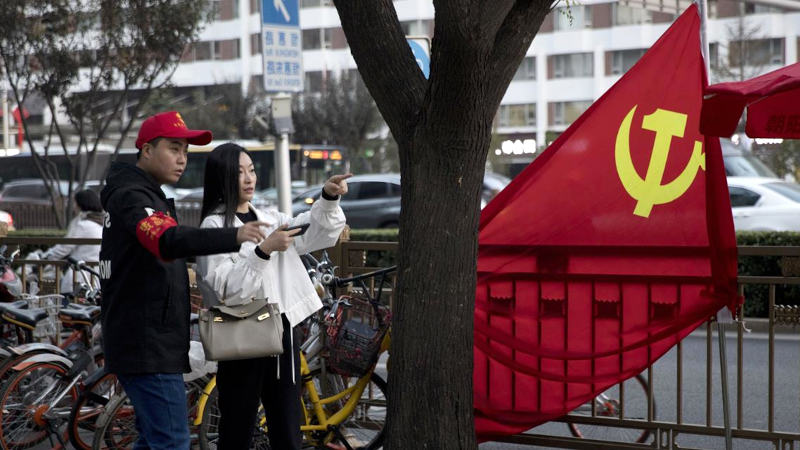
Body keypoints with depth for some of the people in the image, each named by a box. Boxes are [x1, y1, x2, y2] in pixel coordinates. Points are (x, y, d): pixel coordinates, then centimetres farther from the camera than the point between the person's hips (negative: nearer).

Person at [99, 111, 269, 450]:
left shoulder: (146, 195, 19)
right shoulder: (131, 197, -16)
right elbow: (169, 241, -36)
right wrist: (234, 238, -47)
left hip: (145, 343, 11)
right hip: (147, 345, -11)